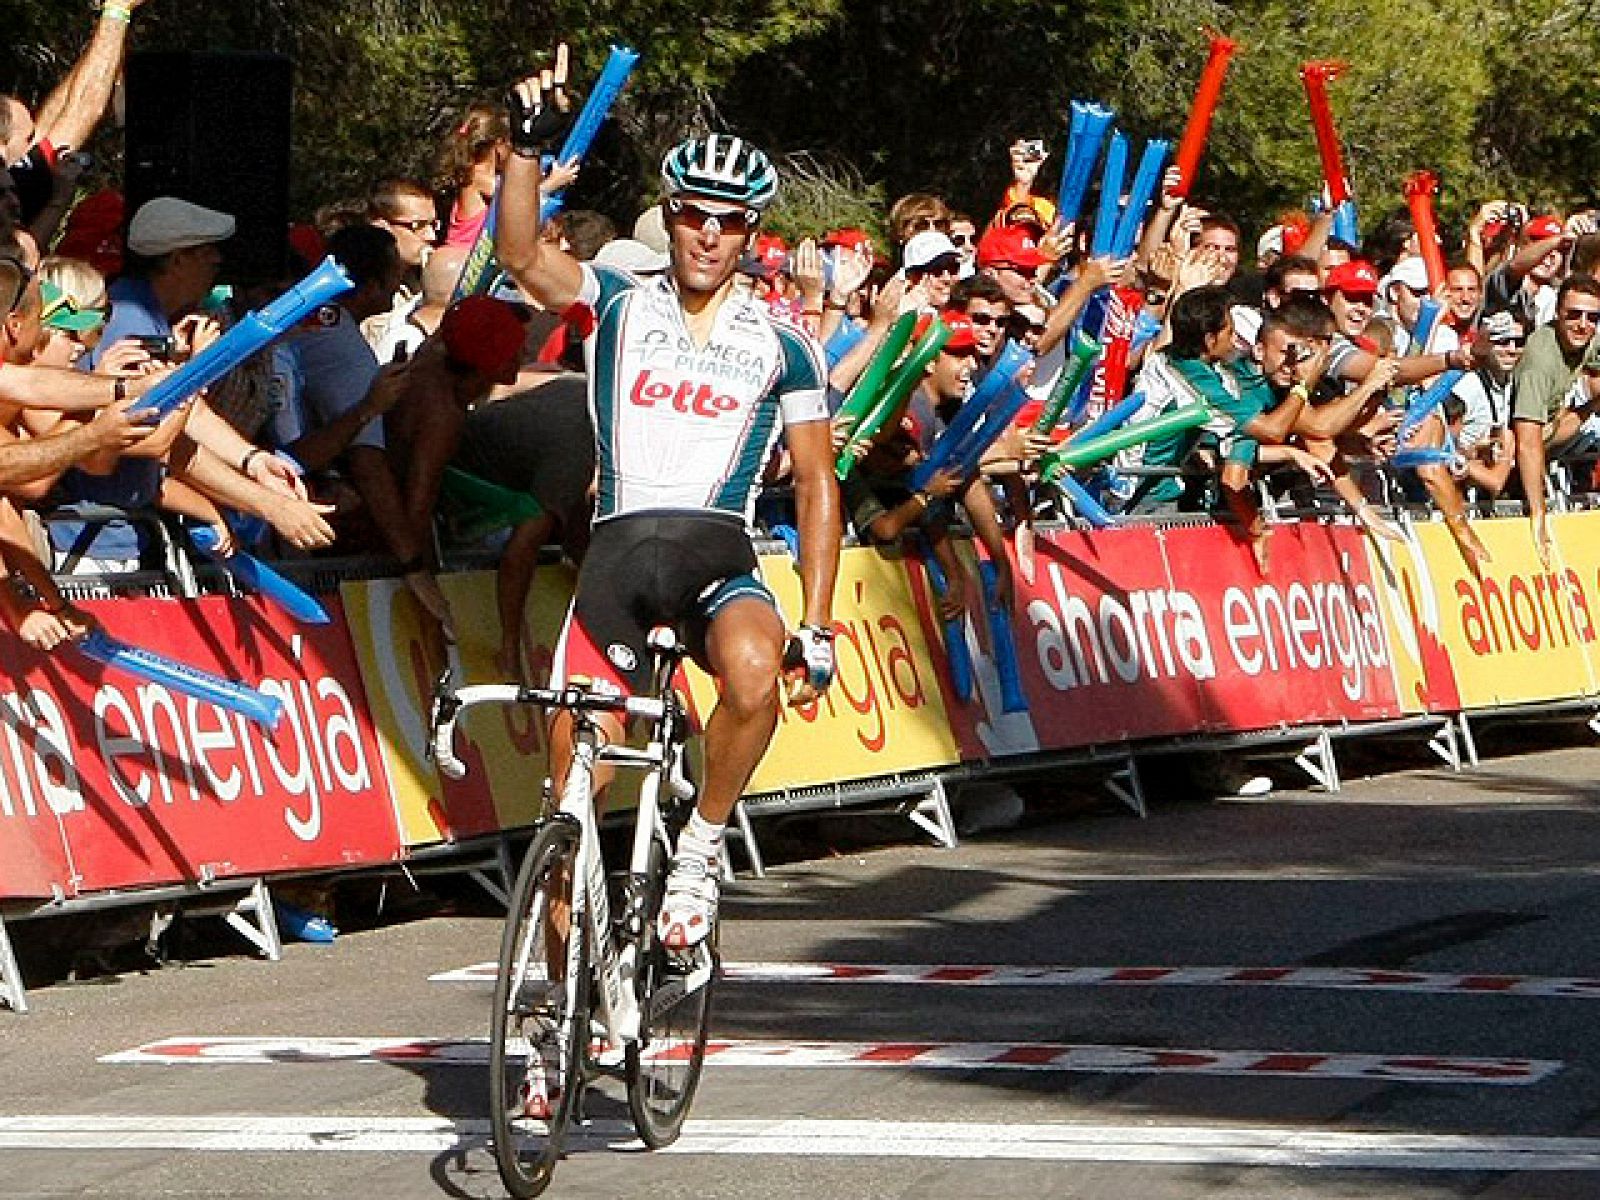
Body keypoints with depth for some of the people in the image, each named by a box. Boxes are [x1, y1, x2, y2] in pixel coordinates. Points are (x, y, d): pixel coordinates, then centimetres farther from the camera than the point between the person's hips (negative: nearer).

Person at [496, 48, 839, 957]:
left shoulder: (782, 345, 8)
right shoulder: (620, 306, 8)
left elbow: (817, 484, 8)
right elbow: (522, 254, -10)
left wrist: (818, 627, 0)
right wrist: (531, 146, -25)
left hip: (720, 555, -1)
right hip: (618, 551, 1)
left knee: (755, 679, -34)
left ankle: (701, 849, -9)